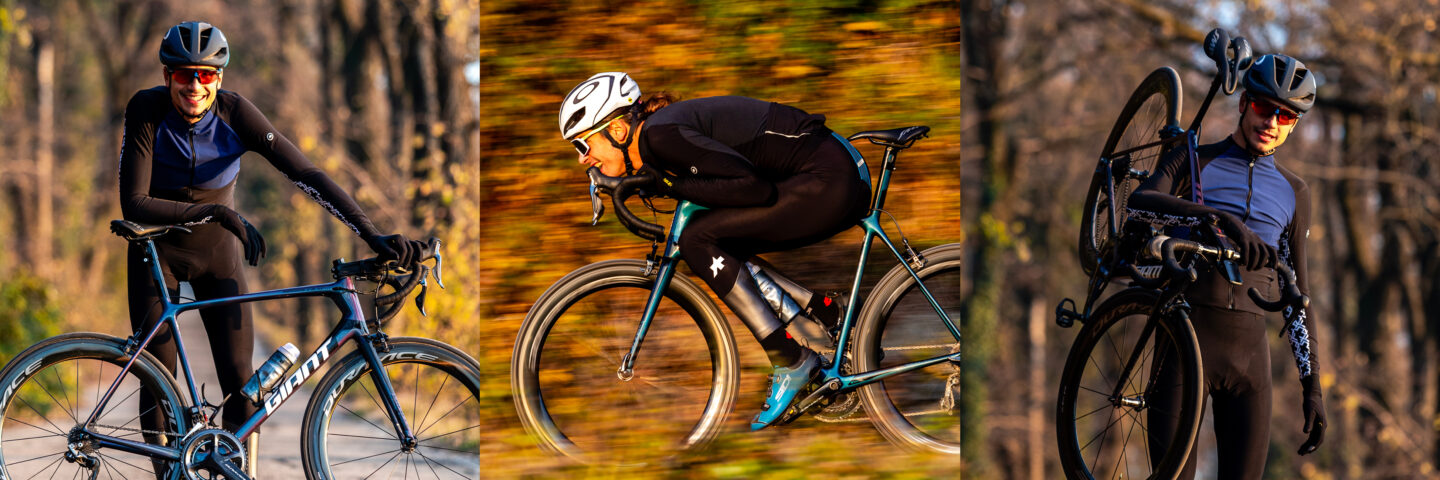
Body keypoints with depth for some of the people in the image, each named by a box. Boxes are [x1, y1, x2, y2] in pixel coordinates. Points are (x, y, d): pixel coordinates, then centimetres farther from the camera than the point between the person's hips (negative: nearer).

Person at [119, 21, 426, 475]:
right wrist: (216, 212, -34)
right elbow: (134, 204, -27)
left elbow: (306, 174, -24)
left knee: (242, 383, -9)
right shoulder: (147, 111, -23)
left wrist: (372, 235, -33)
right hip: (157, 252, -1)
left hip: (217, 251, 1)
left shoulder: (235, 114, -20)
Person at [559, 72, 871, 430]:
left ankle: (791, 362, -11)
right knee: (715, 253, 10)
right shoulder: (657, 134, 11)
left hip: (828, 181, -10)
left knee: (699, 241, -13)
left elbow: (752, 185, -24)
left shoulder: (662, 135, -17)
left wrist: (671, 185, -15)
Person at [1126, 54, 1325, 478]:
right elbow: (1139, 204, -16)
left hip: (1249, 351, 3)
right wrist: (1220, 219, -30)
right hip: (1187, 337, -3)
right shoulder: (1193, 163, 8)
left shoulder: (1293, 192, 18)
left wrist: (1312, 384, 11)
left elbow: (1296, 296, 19)